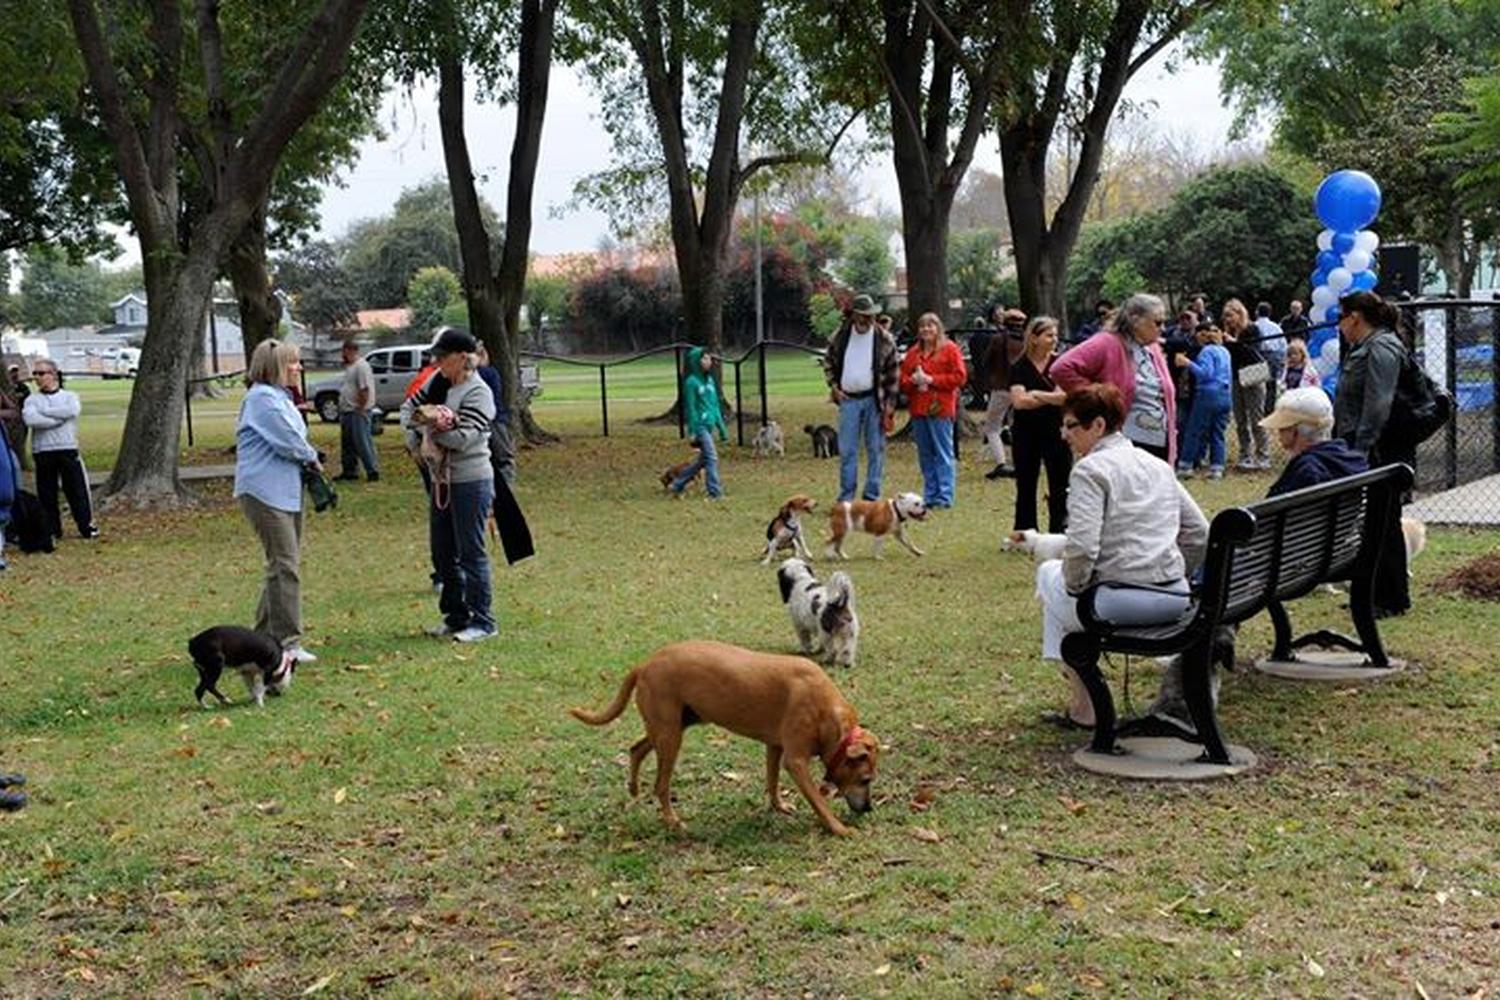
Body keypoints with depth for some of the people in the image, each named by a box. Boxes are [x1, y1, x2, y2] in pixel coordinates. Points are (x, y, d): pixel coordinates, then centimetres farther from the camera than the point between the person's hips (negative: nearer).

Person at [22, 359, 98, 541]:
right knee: (47, 493, 4)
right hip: (42, 451, 1)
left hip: (68, 450, -1)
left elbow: (72, 411, -16)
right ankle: (52, 530, 13)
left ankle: (87, 527, 8)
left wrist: (44, 411, -9)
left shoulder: (69, 396, 8)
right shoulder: (32, 400, 8)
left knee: (77, 490, 0)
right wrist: (59, 418, -14)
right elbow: (30, 419, -13)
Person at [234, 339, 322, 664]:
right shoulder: (262, 398, -14)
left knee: (284, 564, 13)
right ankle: (287, 641, -8)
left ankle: (265, 634, 22)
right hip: (264, 492, -10)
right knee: (285, 565, -11)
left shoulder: (281, 397, 18)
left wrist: (308, 460, 1)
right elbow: (288, 441, -19)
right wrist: (312, 458, -1)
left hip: (287, 491, 10)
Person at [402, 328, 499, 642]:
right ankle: (456, 616, 26)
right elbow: (409, 407, 14)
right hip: (441, 479, 8)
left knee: (471, 553, -2)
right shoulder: (438, 383, 7)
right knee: (442, 552, 14)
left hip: (471, 482, -8)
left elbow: (462, 438, -22)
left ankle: (482, 622, 8)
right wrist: (414, 435, -3)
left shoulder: (478, 392, -15)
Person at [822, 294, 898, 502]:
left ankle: (872, 497, 12)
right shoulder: (840, 337, 4)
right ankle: (846, 497, 10)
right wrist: (833, 386, 2)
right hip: (848, 399, 2)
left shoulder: (884, 340, -2)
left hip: (874, 399, -2)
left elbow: (893, 374, -2)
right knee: (847, 450, 3)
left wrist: (889, 405, -8)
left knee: (875, 450, 3)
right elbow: (828, 363, 18)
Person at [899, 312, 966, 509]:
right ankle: (930, 495, 13)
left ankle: (945, 496, -3)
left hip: (940, 409, -5)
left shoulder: (950, 349, 1)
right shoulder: (913, 352, 17)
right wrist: (913, 380, -7)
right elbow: (903, 380, 16)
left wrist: (931, 379, -12)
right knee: (925, 454, 7)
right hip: (918, 410, 5)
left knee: (943, 453, -5)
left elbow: (959, 377, -7)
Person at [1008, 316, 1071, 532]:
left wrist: (1034, 395, -13)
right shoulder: (1020, 367, -1)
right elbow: (1018, 401, -14)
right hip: (1026, 434, 0)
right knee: (1026, 488, 9)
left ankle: (1059, 534, 6)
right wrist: (1051, 398, -11)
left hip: (1055, 432, 0)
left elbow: (1065, 395, -12)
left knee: (1060, 486, -1)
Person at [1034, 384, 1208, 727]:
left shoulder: (1090, 470, -9)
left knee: (1049, 572, 23)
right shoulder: (1158, 465, 15)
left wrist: (1074, 584, -2)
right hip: (1176, 601, 8)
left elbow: (1082, 548, -19)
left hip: (1121, 602, -8)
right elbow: (1199, 535, 17)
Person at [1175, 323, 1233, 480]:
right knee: (1218, 434, 8)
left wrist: (1188, 363, -18)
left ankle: (1185, 467, 3)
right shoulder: (1224, 351, 16)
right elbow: (1230, 376, 23)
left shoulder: (1207, 351, -9)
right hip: (1225, 396, 8)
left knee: (1194, 432, 0)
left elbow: (1206, 373, -20)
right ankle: (1217, 468, 4)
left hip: (1208, 395, -8)